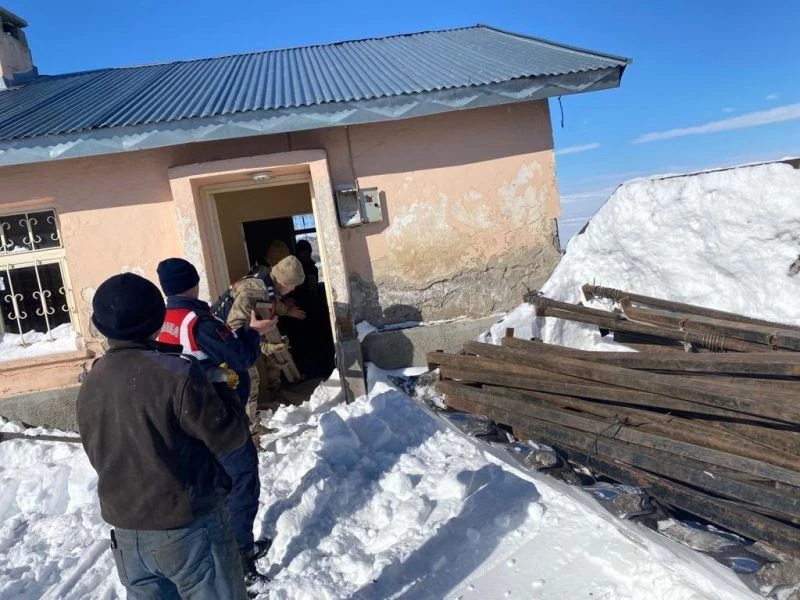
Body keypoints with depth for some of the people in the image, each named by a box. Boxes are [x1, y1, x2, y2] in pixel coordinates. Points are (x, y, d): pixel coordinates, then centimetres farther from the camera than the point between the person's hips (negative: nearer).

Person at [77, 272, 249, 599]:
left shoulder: (89, 387, -2)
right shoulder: (177, 374, -22)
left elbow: (99, 458, 11)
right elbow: (229, 437, -14)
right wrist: (225, 399, 3)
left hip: (127, 531, 6)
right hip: (189, 527, -6)